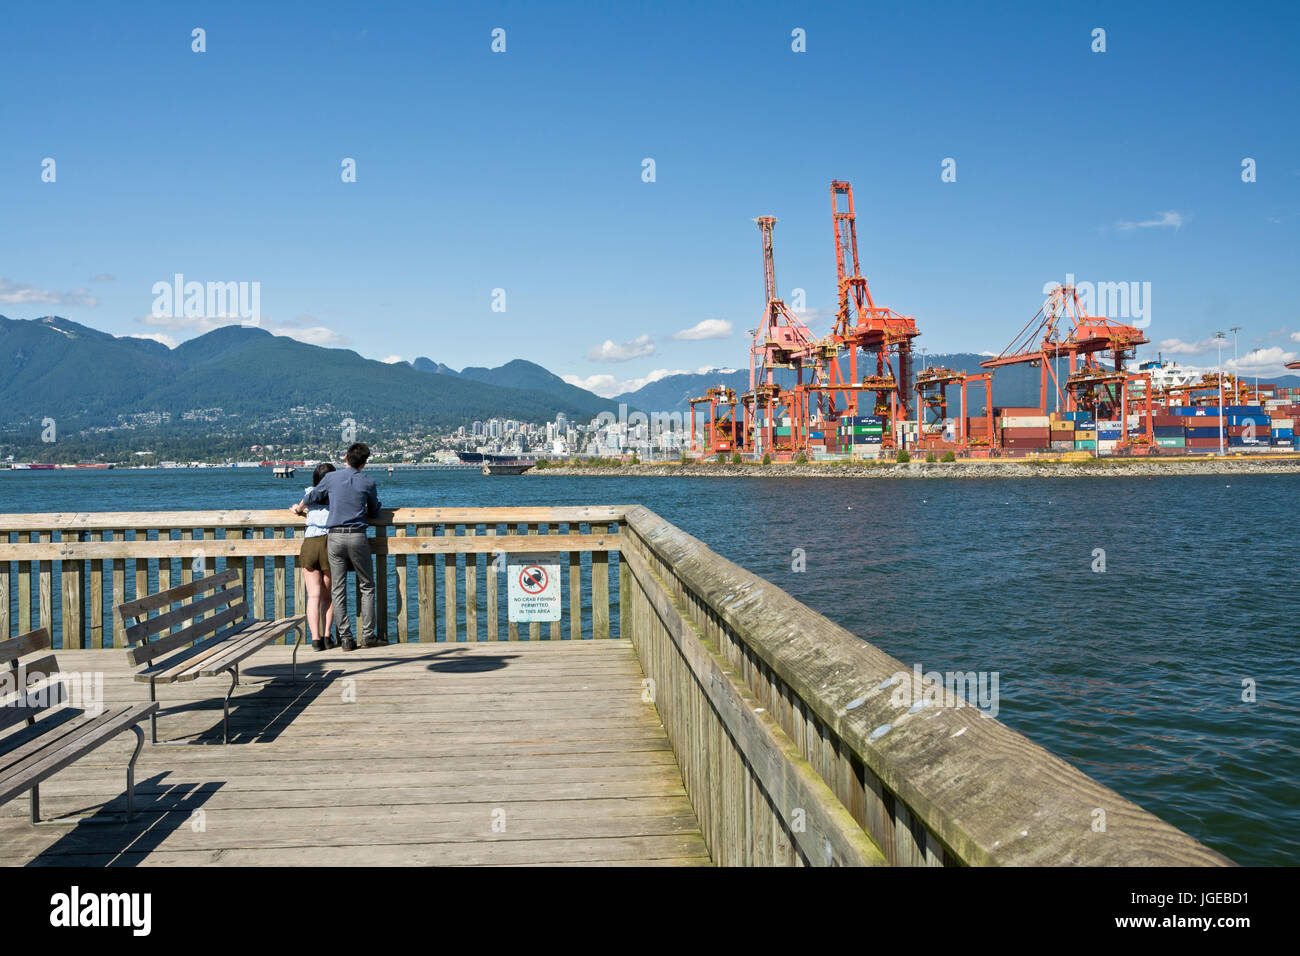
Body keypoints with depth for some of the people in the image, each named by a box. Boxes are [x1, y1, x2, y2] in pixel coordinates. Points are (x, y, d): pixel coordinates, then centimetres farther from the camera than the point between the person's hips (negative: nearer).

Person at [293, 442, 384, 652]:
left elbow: (311, 498, 18)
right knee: (367, 587, 8)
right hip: (357, 536, -2)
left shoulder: (331, 478, 4)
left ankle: (345, 638, 4)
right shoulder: (367, 483, 2)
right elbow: (374, 512, 15)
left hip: (334, 537, 2)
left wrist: (299, 509, 39)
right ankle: (368, 635, 4)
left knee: (338, 589, 5)